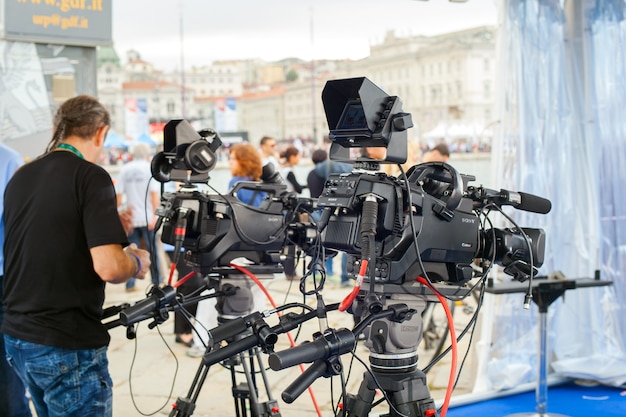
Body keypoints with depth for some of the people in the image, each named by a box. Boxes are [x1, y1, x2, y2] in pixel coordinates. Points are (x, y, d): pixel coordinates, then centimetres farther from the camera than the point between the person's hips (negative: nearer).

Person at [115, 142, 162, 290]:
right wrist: (154, 214, -11)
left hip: (131, 217, 3)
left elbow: (119, 195, 2)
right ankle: (157, 281, 8)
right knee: (152, 250, 6)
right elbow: (154, 193, -11)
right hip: (147, 216, -2)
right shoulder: (149, 168, -2)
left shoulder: (124, 169, 6)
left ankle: (130, 283, 6)